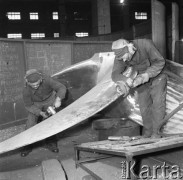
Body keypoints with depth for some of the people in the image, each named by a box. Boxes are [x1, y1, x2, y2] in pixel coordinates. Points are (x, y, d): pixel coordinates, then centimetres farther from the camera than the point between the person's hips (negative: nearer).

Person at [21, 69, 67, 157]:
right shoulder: (26, 90, -33)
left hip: (49, 99, 0)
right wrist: (40, 112, -32)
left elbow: (61, 88, -33)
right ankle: (28, 145, 6)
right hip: (35, 103, 0)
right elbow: (28, 106, -19)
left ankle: (51, 142, 11)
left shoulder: (46, 79, -38)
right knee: (31, 121, -9)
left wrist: (58, 99, -50)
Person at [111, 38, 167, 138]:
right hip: (142, 82, 3)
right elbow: (115, 74, -25)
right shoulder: (121, 54, -22)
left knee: (158, 104, -13)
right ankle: (147, 132, 19)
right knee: (144, 107, 3)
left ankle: (156, 132, -4)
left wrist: (145, 76, -41)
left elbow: (160, 62, -28)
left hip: (157, 78, -3)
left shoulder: (145, 44, -33)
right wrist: (121, 82, -49)